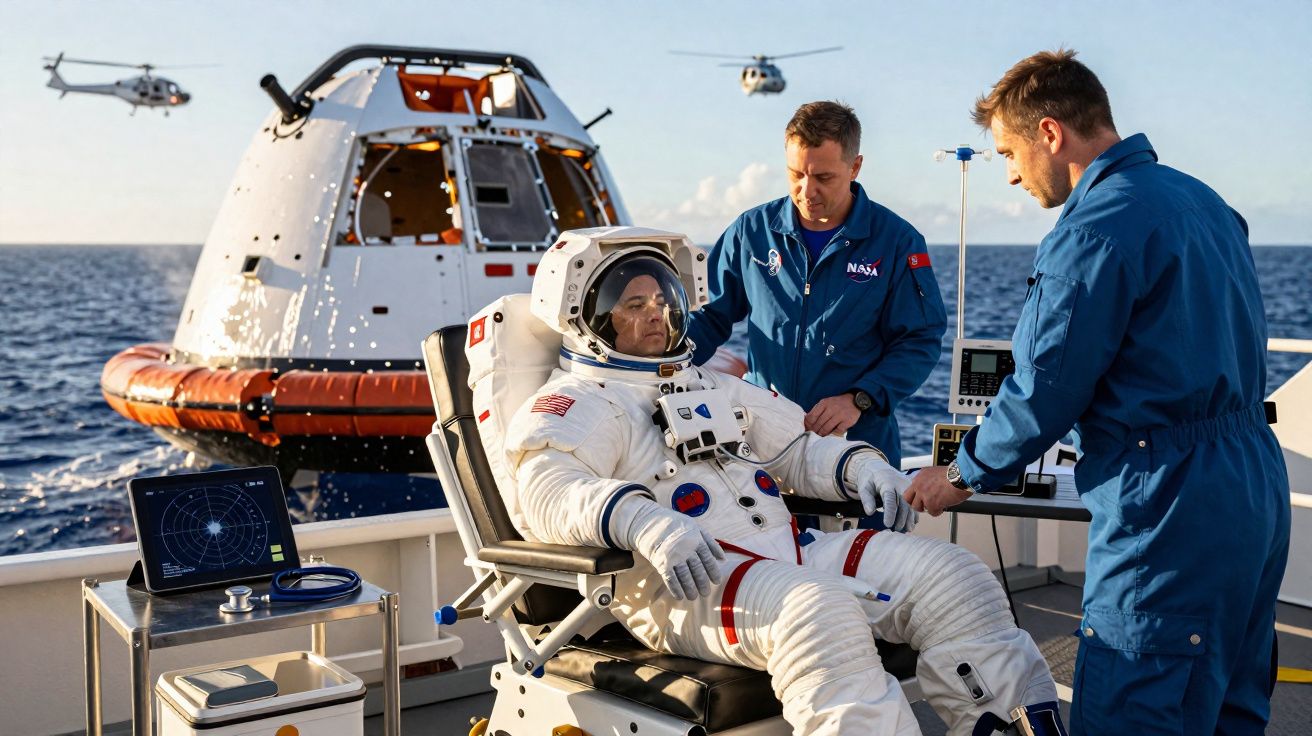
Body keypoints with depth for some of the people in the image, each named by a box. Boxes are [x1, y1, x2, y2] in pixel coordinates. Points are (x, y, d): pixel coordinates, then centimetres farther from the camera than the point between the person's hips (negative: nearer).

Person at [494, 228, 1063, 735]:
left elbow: (800, 450, 32)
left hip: (792, 550, 8)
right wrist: (640, 520, -35)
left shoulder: (714, 388, 29)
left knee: (949, 575, -6)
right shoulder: (574, 404, 4)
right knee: (815, 611, -37)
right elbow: (544, 490, -16)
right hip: (682, 585, -7)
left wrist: (860, 467, 9)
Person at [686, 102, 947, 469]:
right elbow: (709, 317, 11)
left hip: (859, 441, -1)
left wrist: (859, 399, -16)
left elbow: (921, 341, -2)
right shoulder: (751, 231, 4)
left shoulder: (896, 241, -3)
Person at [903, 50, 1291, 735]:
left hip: (1170, 507, -10)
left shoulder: (1099, 226, -15)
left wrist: (963, 474, 2)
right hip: (1258, 491, 10)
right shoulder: (1198, 199, 13)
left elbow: (1044, 390, -13)